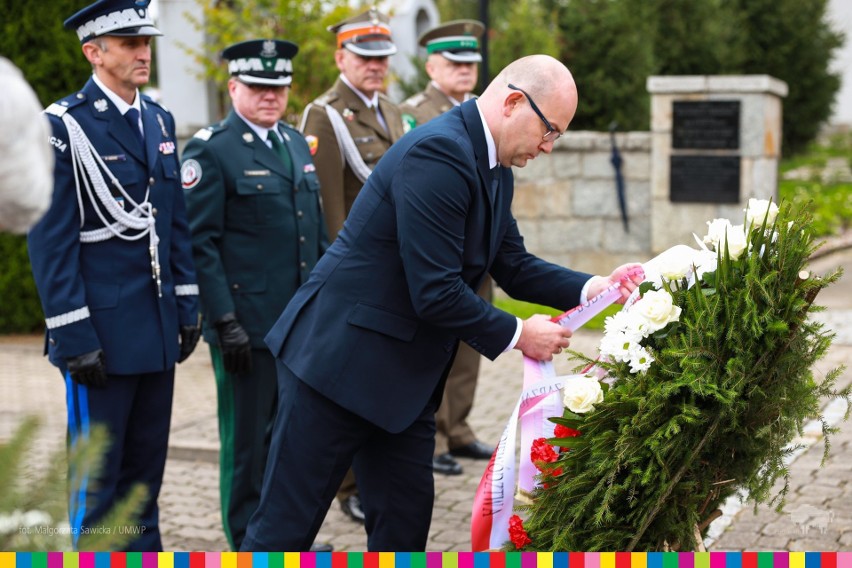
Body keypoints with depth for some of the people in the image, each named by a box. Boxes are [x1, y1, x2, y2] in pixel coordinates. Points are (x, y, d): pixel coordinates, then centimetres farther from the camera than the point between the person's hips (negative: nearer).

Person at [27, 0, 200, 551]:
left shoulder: (160, 121, 10)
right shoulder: (64, 125, -10)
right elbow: (51, 239, -13)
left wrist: (187, 305, 11)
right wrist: (73, 336, -16)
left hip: (157, 326, 6)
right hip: (102, 329, -6)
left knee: (146, 465, 15)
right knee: (97, 473, 4)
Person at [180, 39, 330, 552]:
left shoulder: (297, 143, 14)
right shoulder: (211, 150, -7)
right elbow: (201, 244, -12)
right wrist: (225, 321, -17)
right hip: (248, 325, -6)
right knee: (248, 441, 4)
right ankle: (248, 545, 17)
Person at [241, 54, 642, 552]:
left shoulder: (494, 169, 9)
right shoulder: (439, 152, -22)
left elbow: (513, 265, 14)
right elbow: (435, 293, -25)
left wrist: (593, 287, -1)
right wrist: (517, 336, -13)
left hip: (405, 377, 10)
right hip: (340, 357, -10)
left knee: (406, 520, 11)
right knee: (286, 527, -1)